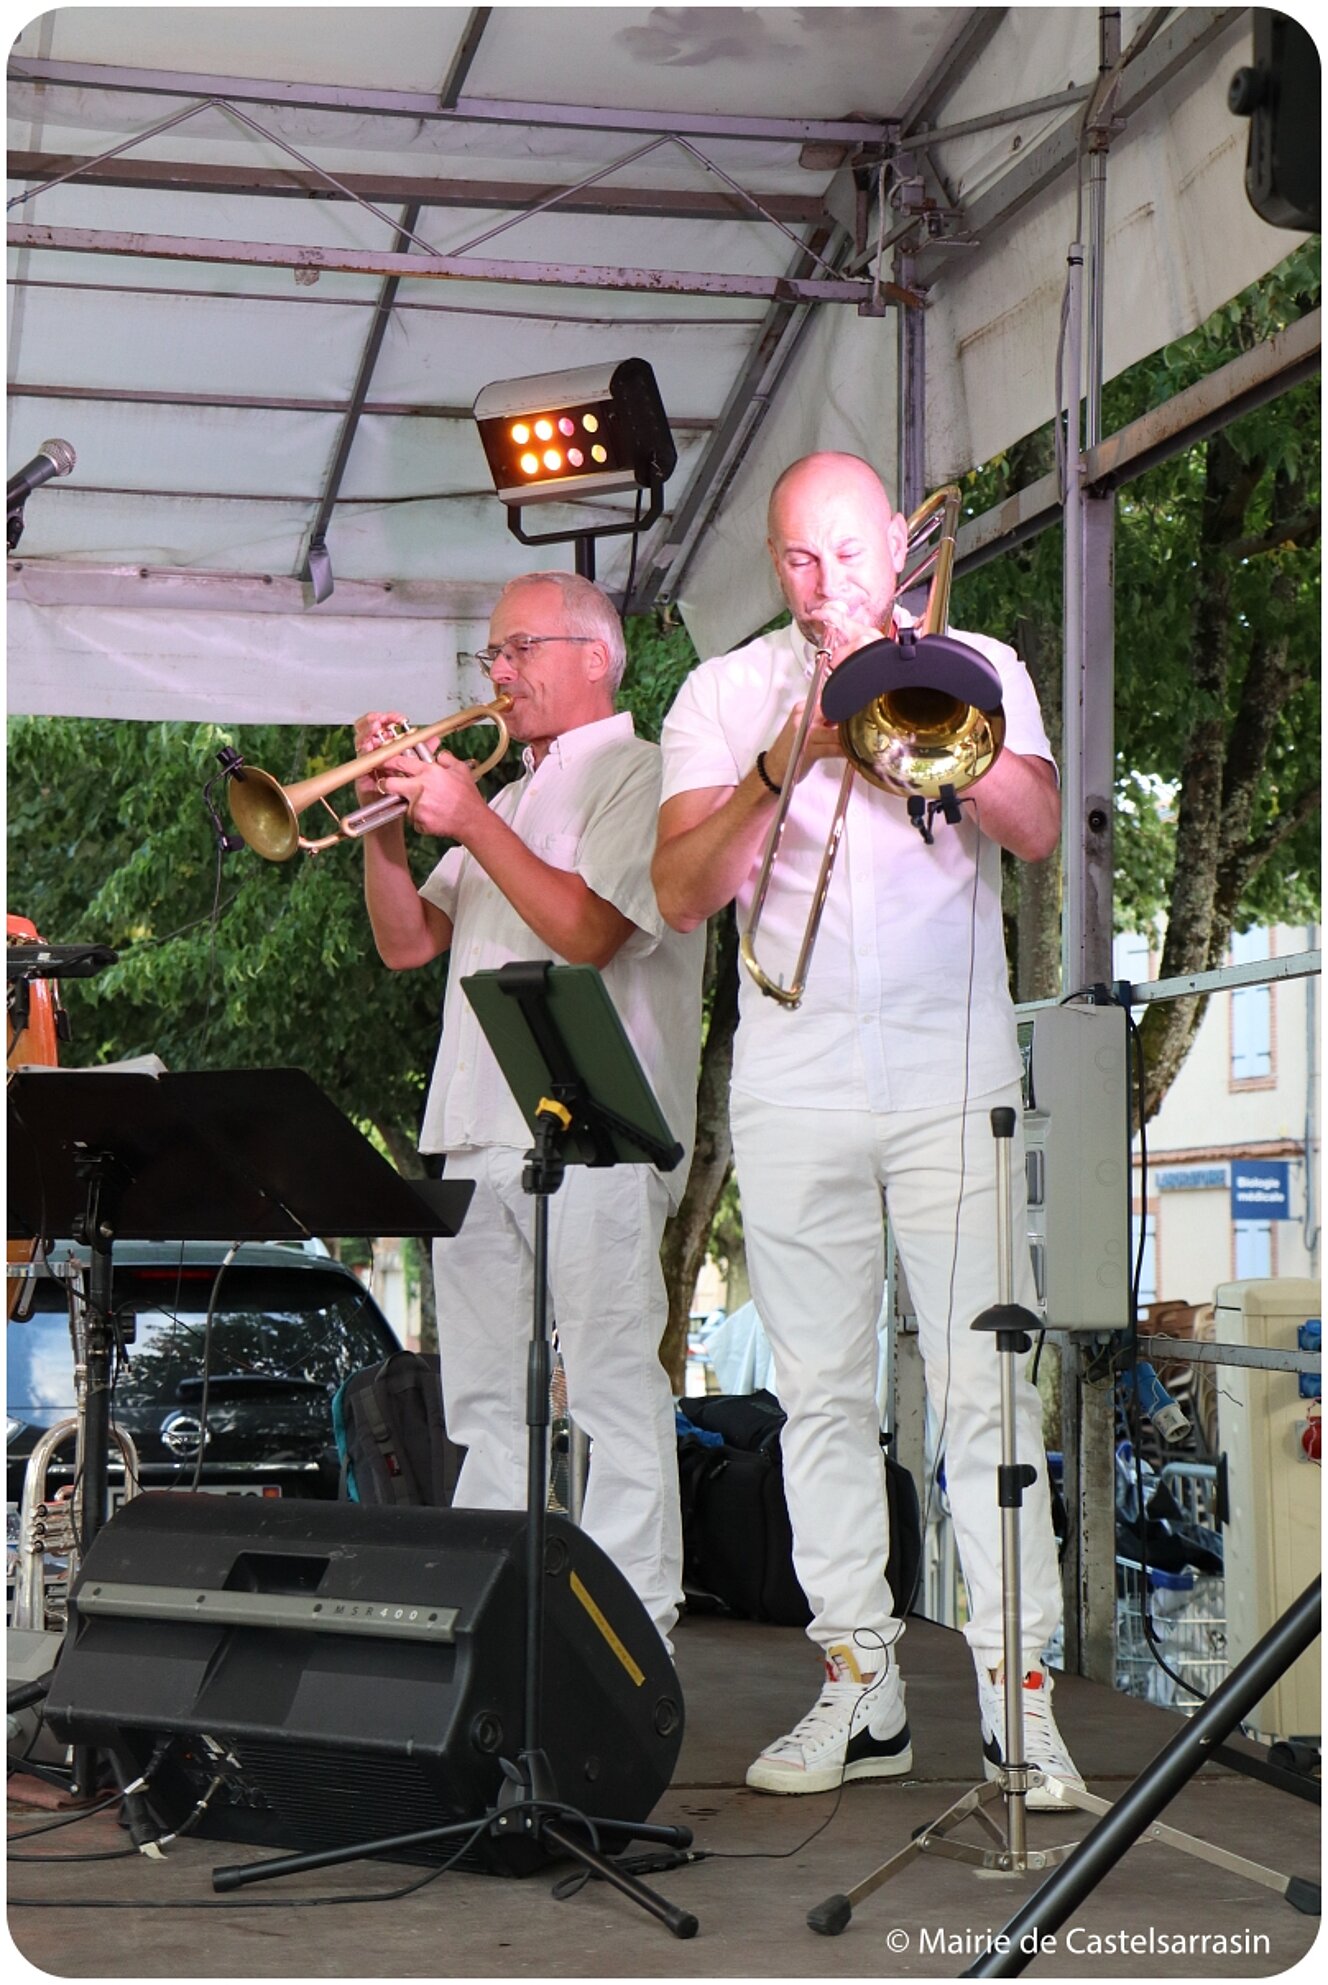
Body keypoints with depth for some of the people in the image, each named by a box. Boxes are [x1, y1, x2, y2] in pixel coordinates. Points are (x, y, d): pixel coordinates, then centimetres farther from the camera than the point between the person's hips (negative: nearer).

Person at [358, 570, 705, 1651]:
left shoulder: (639, 774, 0)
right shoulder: (513, 796, 25)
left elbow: (587, 929, -16)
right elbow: (407, 943, 20)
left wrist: (471, 822, -13)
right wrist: (387, 823, 5)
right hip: (475, 1132, 8)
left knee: (616, 1388, -7)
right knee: (482, 1398, 9)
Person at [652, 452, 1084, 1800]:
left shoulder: (975, 665, 11)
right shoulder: (726, 692, 11)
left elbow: (1036, 829, -6)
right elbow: (681, 894, -1)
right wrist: (787, 760, -13)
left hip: (954, 1072, -1)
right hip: (794, 1080, 1)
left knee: (986, 1388, -7)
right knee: (821, 1393, 3)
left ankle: (1020, 1695, -4)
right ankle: (859, 1688, 11)